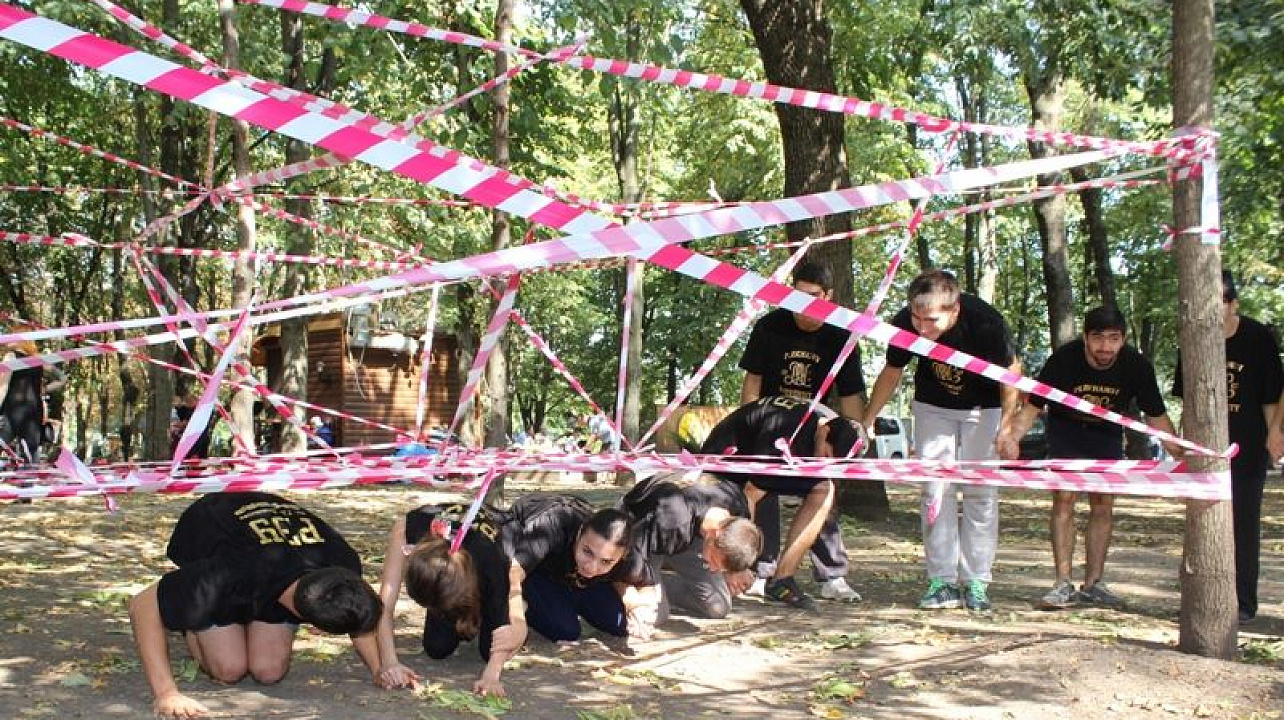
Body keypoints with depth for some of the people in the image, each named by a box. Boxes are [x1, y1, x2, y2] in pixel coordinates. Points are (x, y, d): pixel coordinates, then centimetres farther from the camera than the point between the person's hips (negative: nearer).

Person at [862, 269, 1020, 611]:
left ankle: (976, 582, 5)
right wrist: (865, 421, -3)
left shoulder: (985, 321, -35)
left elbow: (1010, 372, -15)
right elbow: (892, 372, -6)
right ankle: (942, 581, 2)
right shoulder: (904, 323, -27)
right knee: (935, 490, -3)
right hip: (933, 406, 2)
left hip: (983, 407, -2)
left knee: (980, 491, -2)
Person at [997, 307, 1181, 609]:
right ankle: (1063, 585, -10)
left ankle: (1093, 584, 11)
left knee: (1103, 505, 0)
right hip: (1066, 428, -2)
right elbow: (1033, 406, -22)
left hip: (1107, 433, 2)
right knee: (1064, 499, -13)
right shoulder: (1064, 358, -29)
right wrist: (1013, 436, -39)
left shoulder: (1137, 366, -24)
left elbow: (1157, 416, -11)